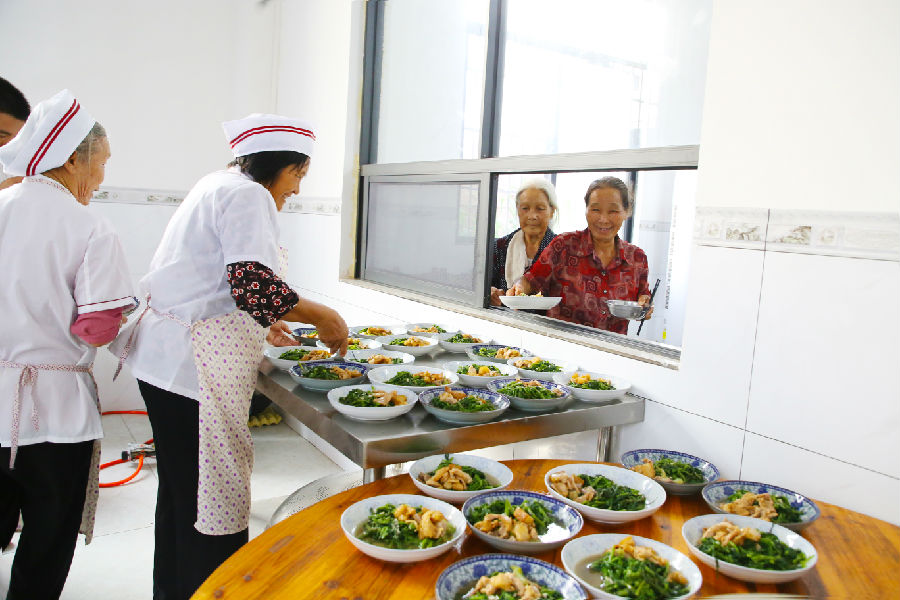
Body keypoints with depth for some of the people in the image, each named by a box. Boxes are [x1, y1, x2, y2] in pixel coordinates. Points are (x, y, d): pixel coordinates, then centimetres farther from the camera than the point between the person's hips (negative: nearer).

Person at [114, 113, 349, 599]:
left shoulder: (217, 186, 18)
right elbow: (253, 285, -25)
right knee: (211, 499, -1)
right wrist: (320, 316, -13)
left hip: (166, 359, 11)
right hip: (194, 366, -11)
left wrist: (260, 323, 29)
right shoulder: (248, 195, -13)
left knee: (180, 492, 22)